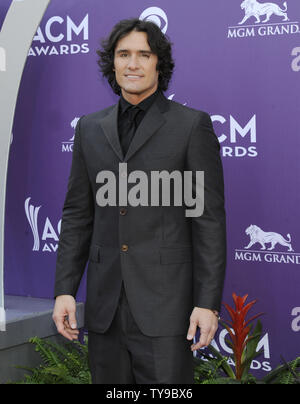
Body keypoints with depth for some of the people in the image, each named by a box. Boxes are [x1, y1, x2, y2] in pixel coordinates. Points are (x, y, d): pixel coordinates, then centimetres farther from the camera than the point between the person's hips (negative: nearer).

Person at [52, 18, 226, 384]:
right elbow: (77, 214, 13)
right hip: (105, 305, 4)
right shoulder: (90, 128, 12)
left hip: (165, 303, -4)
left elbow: (209, 219, -3)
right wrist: (64, 289, 5)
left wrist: (208, 302, -9)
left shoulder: (192, 125, 0)